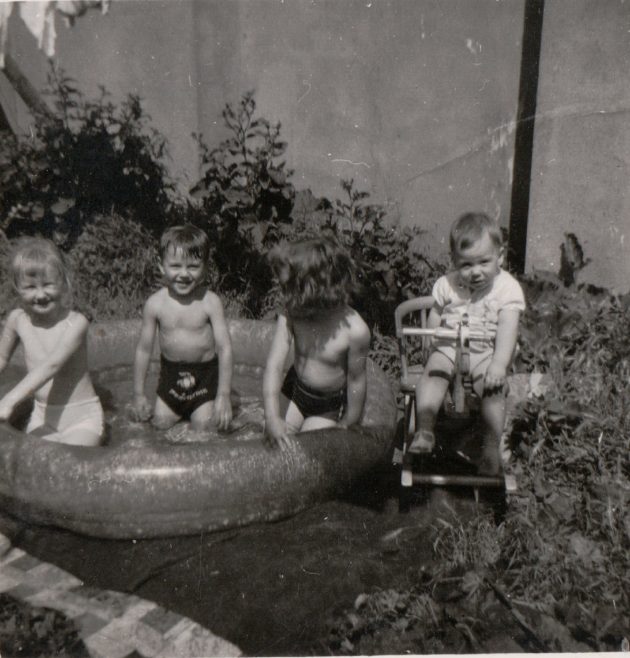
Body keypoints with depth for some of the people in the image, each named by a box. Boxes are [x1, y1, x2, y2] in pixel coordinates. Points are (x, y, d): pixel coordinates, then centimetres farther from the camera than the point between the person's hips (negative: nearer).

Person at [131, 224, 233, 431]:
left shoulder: (210, 302, -18)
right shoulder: (155, 303, -12)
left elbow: (225, 347, -16)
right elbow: (144, 349, -2)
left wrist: (224, 394, -18)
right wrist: (138, 394, 1)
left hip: (205, 373, -2)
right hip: (171, 372, 3)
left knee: (203, 426, -2)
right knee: (160, 423, 6)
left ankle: (202, 408, 31)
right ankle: (181, 409, 37)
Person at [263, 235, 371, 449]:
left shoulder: (355, 330, -29)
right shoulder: (290, 316, -21)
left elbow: (356, 380, -16)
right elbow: (274, 365, -23)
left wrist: (347, 425, -3)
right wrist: (272, 416, -34)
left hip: (328, 408, -3)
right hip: (293, 392, 3)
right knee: (276, 445, 3)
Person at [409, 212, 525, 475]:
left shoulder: (507, 288, -9)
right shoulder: (447, 285, -1)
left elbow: (507, 331, -16)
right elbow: (434, 320, 9)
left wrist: (499, 364, -27)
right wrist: (433, 342, -8)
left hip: (485, 352, -1)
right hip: (449, 346, 2)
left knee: (494, 388, -23)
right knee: (432, 374, -25)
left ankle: (491, 448, -11)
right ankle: (424, 431, -18)